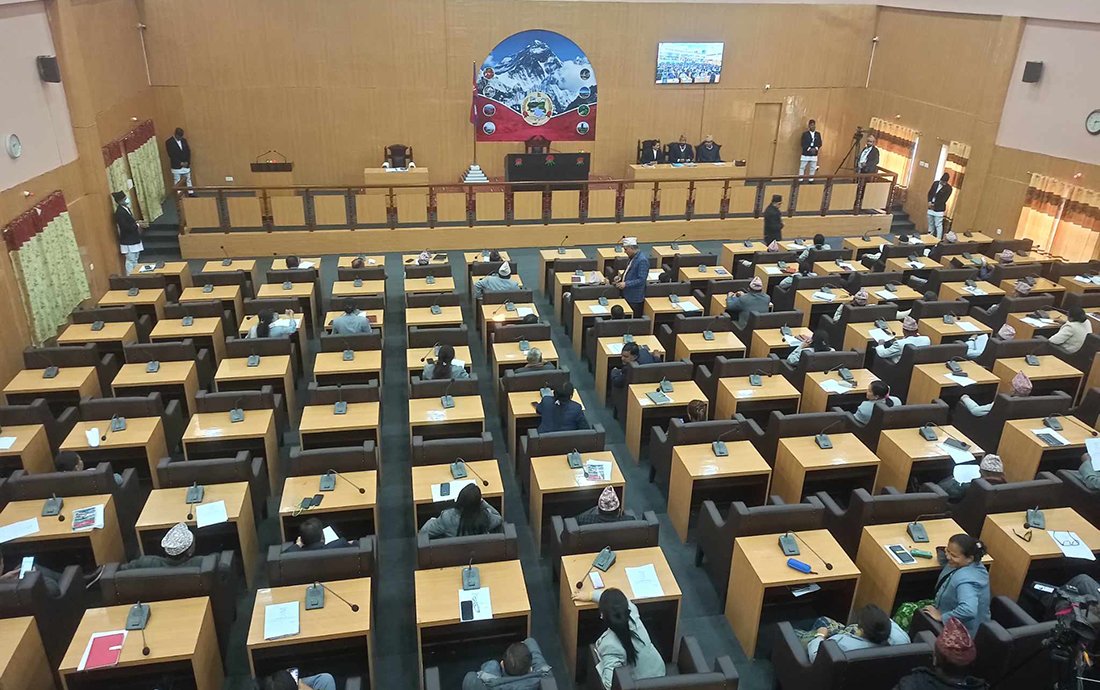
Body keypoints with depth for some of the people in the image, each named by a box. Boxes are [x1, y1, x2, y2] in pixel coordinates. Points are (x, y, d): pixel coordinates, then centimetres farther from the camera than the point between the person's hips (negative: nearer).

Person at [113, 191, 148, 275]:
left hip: (134, 240, 10)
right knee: (130, 262, -5)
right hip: (128, 242, -10)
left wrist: (137, 222, 2)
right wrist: (138, 225, -20)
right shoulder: (119, 212, -20)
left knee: (135, 260, 17)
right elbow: (125, 227, -26)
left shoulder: (126, 208, 9)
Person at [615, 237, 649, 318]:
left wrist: (626, 284, -24)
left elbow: (641, 280, -23)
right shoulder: (632, 257, 7)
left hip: (635, 298, -9)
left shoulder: (642, 260, -20)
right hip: (627, 295, 9)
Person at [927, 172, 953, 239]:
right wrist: (929, 202, -7)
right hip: (931, 208, 6)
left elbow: (944, 199, -13)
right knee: (930, 224, 15)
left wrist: (934, 205, -16)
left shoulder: (948, 188, -10)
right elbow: (930, 193, 8)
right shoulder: (935, 183, 5)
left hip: (939, 209, -6)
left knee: (938, 225, -6)